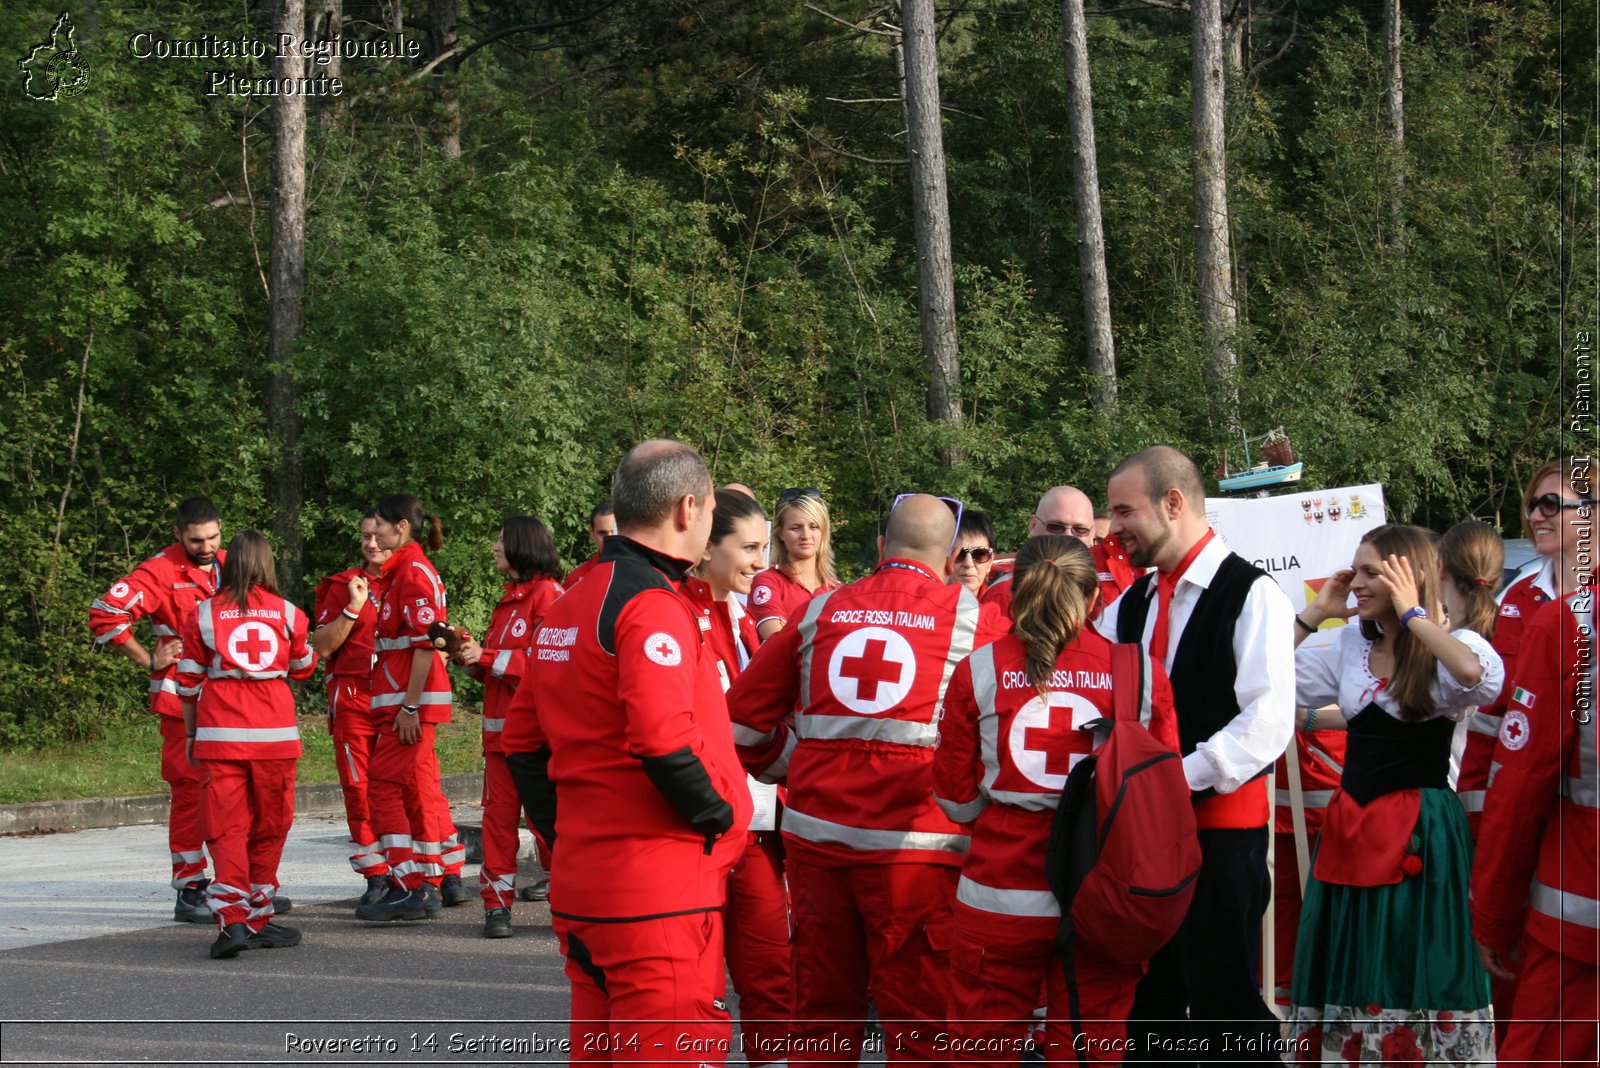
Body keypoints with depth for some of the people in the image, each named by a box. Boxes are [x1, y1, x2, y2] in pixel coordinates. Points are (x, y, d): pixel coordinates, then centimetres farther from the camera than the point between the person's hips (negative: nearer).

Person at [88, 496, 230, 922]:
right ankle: (189, 891, 1)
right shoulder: (161, 572, -10)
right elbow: (105, 613, -18)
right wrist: (148, 659, -12)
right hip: (182, 703, -6)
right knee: (191, 792, -5)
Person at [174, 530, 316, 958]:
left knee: (227, 827, -1)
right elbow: (304, 669, 18)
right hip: (274, 734, 0)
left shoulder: (203, 614, 1)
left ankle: (232, 920, -14)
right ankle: (257, 919, 16)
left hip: (219, 734, 0)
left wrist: (190, 734, 18)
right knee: (269, 828, 12)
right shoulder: (287, 614, 3)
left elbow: (189, 682, 6)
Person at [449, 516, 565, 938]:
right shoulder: (508, 599, 20)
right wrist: (469, 656, 2)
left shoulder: (548, 594, -8)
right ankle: (497, 904, 5)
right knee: (499, 812, 3)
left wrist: (486, 658, -14)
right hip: (500, 724, 8)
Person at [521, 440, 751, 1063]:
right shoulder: (653, 605, -15)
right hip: (659, 893, -9)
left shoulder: (566, 608, 14)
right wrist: (716, 814, -13)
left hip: (578, 885, 9)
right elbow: (664, 741, -27)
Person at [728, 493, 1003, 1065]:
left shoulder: (821, 610, 9)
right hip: (915, 842, -4)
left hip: (815, 836, 4)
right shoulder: (969, 615, 0)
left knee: (821, 1017, 13)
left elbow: (743, 713, 9)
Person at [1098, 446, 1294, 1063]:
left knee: (1225, 1012, -3)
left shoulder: (1251, 595, -10)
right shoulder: (1132, 603, 14)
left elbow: (1268, 722, -20)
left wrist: (1180, 779, -22)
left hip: (1222, 831, -7)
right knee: (1148, 1007, 15)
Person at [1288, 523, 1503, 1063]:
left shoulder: (1447, 647, -7)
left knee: (1414, 972, -2)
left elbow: (1478, 675, -31)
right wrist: (1315, 613, 5)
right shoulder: (1348, 644, 10)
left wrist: (1411, 612, -19)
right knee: (1353, 968, 10)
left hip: (1418, 832, -6)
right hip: (1352, 829, 6)